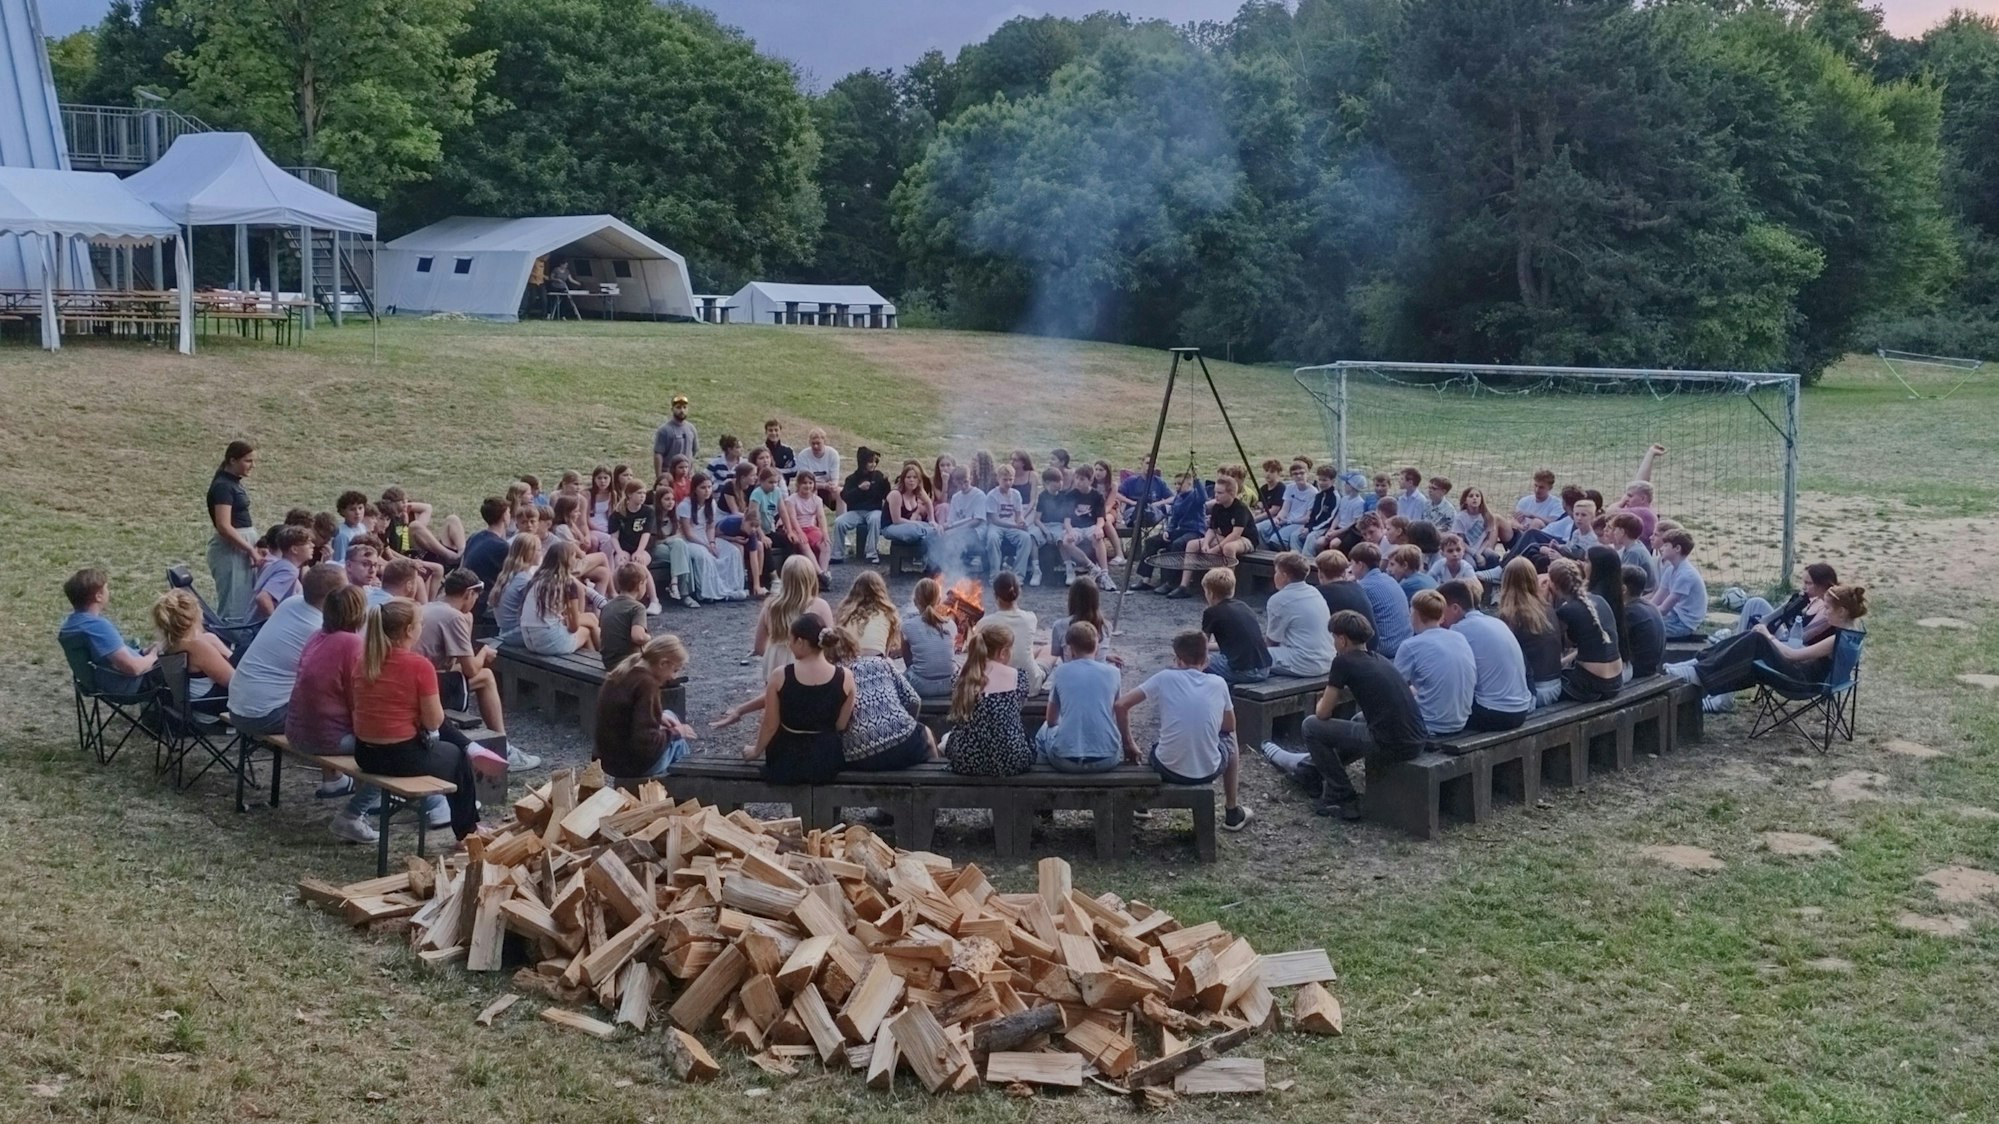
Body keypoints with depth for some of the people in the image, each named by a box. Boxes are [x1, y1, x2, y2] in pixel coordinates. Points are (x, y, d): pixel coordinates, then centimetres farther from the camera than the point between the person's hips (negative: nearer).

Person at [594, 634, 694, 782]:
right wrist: (674, 733, -13)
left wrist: (659, 716, 7)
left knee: (670, 717, 26)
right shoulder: (646, 684, -26)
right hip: (630, 764, -9)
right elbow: (645, 740, -29)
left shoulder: (625, 671, 1)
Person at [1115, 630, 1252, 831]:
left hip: (1168, 769, 0)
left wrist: (1129, 745, 5)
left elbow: (1120, 705, -6)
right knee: (1229, 741, 35)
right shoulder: (1218, 683, 0)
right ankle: (1233, 814, 39)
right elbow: (1229, 726, 14)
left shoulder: (1165, 677, -4)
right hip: (1208, 771, 1)